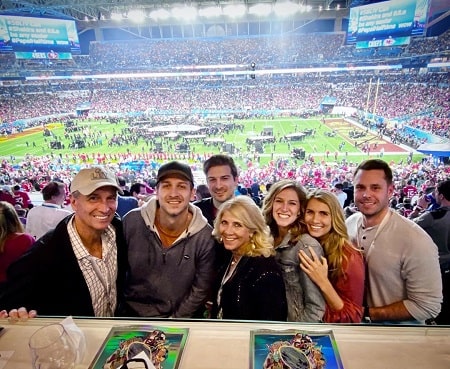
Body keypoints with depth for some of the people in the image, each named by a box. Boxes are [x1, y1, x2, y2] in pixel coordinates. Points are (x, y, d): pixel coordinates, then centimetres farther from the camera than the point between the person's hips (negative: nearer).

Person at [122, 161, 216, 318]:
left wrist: (175, 321, -6)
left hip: (178, 317, 0)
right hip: (131, 313, 1)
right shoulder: (131, 222, -15)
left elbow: (200, 289, -6)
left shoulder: (205, 236, -17)